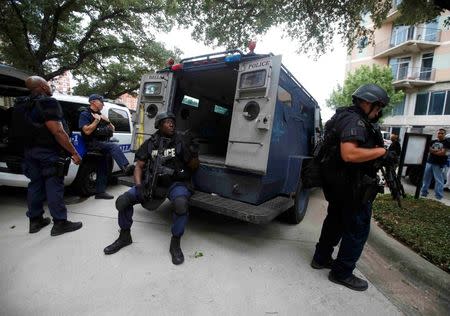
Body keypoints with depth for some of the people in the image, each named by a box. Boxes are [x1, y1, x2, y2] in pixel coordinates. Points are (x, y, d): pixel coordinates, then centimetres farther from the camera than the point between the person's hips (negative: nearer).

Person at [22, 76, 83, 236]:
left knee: (35, 184, 14)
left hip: (30, 150, 9)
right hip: (48, 152, -9)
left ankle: (35, 220, 24)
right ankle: (60, 223, 3)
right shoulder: (48, 102, -15)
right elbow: (57, 131, -23)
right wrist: (74, 152, -22)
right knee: (54, 186, -4)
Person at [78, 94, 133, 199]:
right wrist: (97, 120, -10)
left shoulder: (100, 115, 21)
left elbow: (112, 129, 20)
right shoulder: (85, 115, 0)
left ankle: (100, 192, 11)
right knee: (114, 146, -33)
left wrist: (107, 121, 2)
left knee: (102, 169, 5)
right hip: (93, 144, -7)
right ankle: (126, 167, -50)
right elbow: (87, 131, -15)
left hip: (103, 144, 7)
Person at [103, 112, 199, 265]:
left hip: (176, 183, -3)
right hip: (153, 182, 4)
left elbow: (193, 167, 3)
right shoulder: (150, 143, 6)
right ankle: (125, 237, 17)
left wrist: (193, 155, -17)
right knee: (122, 200, -11)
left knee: (181, 204, -36)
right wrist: (139, 186, -11)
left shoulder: (181, 141, -1)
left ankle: (175, 244, -10)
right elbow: (139, 166, 5)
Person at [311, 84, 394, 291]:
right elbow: (349, 154, -31)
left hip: (338, 183, 10)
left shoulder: (345, 117, 15)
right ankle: (342, 273, 18)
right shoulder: (355, 121, -17)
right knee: (358, 229, 4)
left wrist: (374, 151, 11)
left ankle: (321, 258, 34)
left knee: (335, 221, 20)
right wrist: (381, 151, -19)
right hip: (353, 187, -10)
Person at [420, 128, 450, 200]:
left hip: (439, 164, -5)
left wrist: (433, 151, -3)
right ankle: (423, 192, 18)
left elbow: (443, 153, -10)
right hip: (429, 162, 5)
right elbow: (429, 149, 3)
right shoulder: (433, 141, 15)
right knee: (426, 178, 9)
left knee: (439, 180, -5)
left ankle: (439, 196, 0)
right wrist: (437, 150, -11)